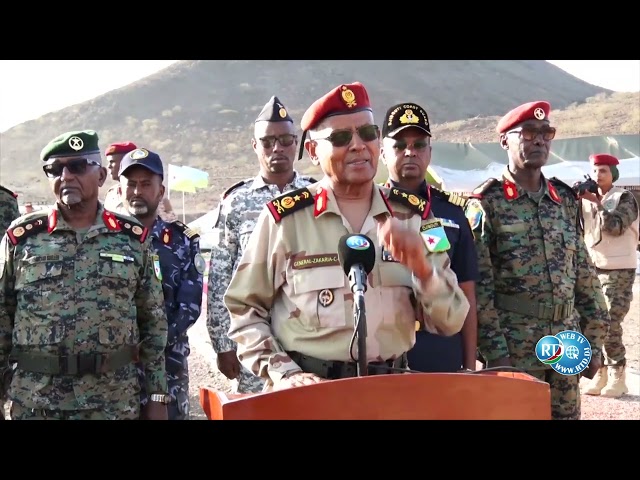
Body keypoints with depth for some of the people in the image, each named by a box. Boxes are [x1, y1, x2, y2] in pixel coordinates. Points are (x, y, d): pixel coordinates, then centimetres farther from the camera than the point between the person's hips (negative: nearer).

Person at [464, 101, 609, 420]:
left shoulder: (565, 199, 10)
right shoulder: (487, 203, -6)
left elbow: (584, 273, 12)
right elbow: (478, 286, -11)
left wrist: (593, 340, 9)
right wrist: (495, 352, -14)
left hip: (566, 343, 5)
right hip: (514, 346, -5)